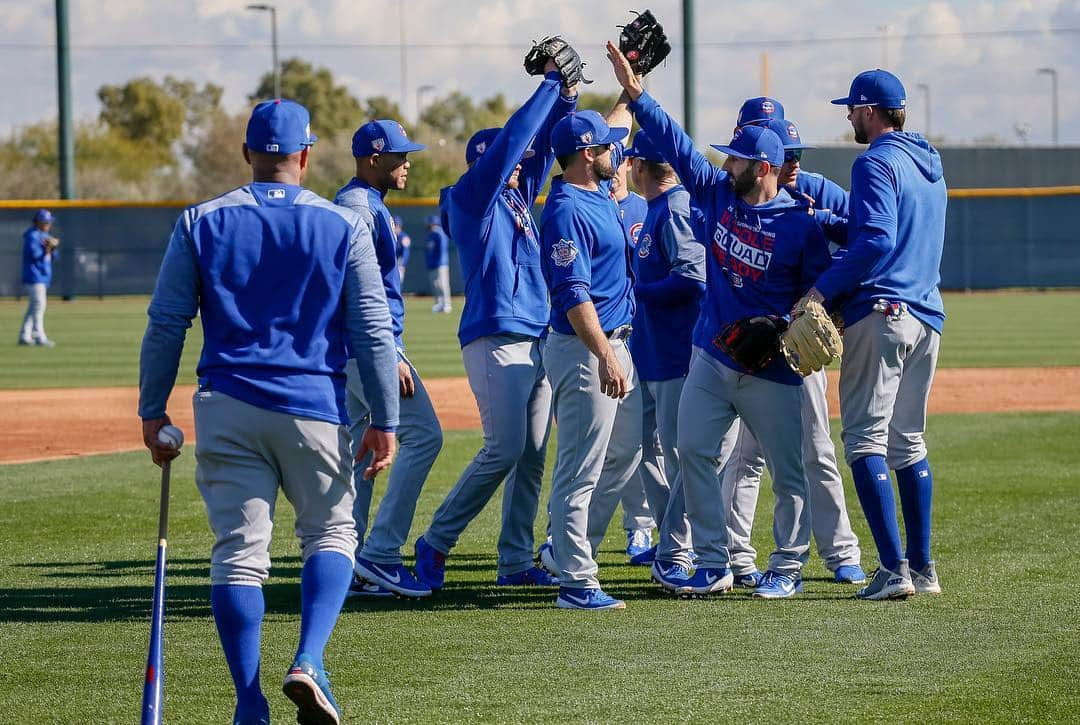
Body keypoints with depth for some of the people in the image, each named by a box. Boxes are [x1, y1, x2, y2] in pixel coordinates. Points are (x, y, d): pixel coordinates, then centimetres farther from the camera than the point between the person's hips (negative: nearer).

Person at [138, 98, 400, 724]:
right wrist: (385, 420, 3)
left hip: (227, 409, 1)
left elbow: (166, 324, 3)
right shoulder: (343, 226, 1)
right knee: (331, 533, 14)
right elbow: (373, 331, 0)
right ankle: (309, 663, -9)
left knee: (238, 551, 4)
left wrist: (153, 410, 10)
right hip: (314, 410, -1)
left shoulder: (201, 223, 3)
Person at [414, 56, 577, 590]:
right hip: (495, 339, -8)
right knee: (505, 449, -13)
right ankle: (436, 542, -2)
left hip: (536, 341, 9)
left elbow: (543, 143, 20)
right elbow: (512, 138, -11)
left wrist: (567, 93, 5)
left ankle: (516, 562, 8)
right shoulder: (471, 195, -3)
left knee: (532, 457, 5)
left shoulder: (517, 195, 19)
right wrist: (551, 82, -7)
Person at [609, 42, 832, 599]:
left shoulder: (801, 224, -11)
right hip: (712, 358, 5)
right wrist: (634, 91, -1)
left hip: (773, 371, -5)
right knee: (694, 453, 3)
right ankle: (712, 567, 10)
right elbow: (676, 144, 3)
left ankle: (787, 569, 16)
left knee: (789, 473, 1)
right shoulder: (717, 195, 3)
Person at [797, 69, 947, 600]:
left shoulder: (876, 163, -10)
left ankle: (894, 569, -15)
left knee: (865, 439, -7)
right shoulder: (930, 163, 18)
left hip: (880, 313, -9)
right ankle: (923, 568, 14)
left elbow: (876, 242, -22)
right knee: (908, 442, 15)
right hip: (927, 317, 9)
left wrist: (822, 290, -19)